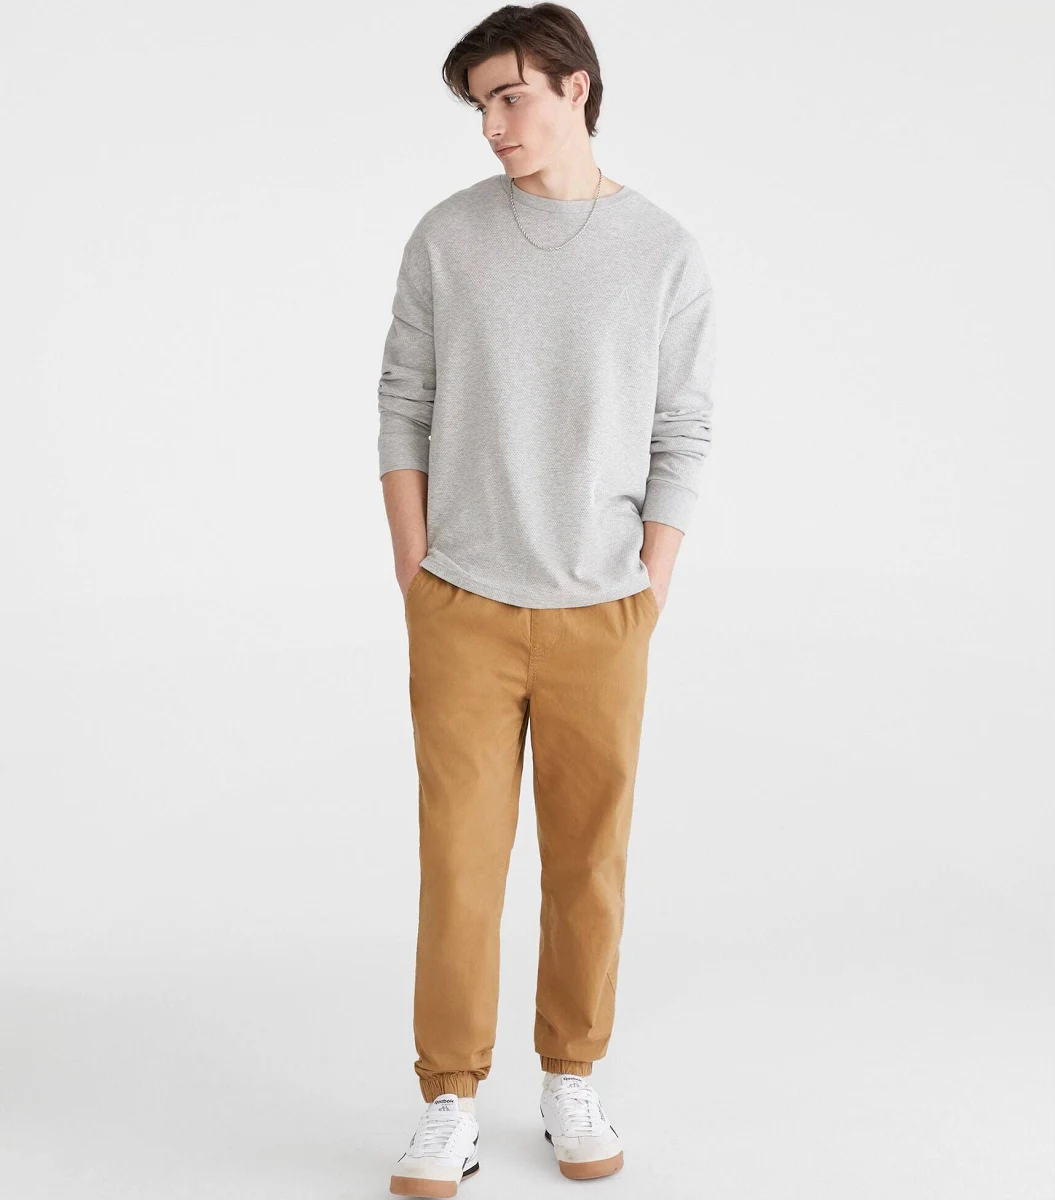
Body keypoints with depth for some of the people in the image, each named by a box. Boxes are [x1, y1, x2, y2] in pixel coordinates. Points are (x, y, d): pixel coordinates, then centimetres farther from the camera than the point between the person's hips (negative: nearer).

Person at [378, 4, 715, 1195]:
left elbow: (681, 436, 2)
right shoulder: (447, 237, 0)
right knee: (459, 855, 2)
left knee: (588, 855, 9)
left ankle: (571, 1080, 26)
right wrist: (416, 578, -1)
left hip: (599, 614, 0)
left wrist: (647, 594, -2)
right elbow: (405, 406, 3)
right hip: (463, 611, 0)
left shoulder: (665, 253, -1)